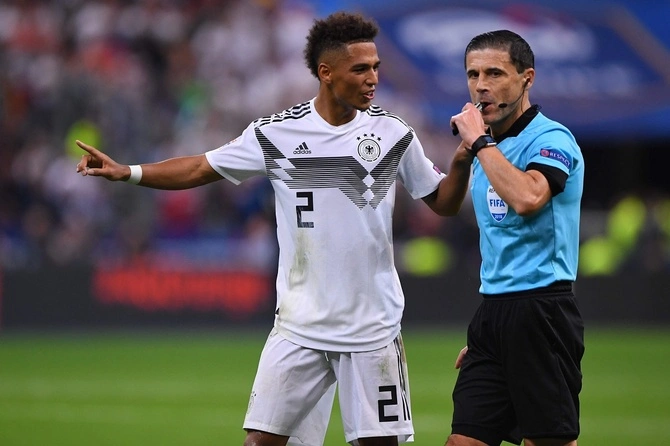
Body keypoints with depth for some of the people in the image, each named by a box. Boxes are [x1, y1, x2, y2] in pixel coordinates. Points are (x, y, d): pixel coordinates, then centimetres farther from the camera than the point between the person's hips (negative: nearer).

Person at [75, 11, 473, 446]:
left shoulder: (394, 133, -1)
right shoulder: (276, 133, -3)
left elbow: (443, 202, 7)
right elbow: (200, 168, 6)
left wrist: (462, 162, -12)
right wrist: (126, 172, -4)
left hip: (373, 327, 0)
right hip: (300, 325, 0)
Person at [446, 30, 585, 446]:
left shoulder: (551, 139, -9)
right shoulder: (491, 149, 17)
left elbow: (526, 198, -31)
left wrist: (479, 140, -18)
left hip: (540, 313, -8)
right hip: (492, 314, 8)